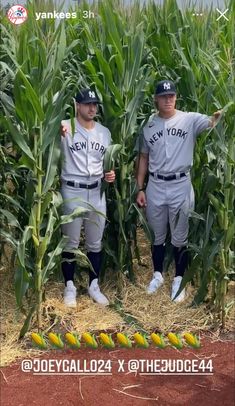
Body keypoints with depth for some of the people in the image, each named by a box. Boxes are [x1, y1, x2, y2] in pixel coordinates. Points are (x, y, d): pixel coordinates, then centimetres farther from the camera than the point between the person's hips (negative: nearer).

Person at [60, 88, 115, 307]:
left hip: (97, 191, 5)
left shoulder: (104, 131, 8)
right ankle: (69, 287, 21)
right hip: (72, 191, -5)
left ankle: (94, 285, 27)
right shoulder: (66, 127, -9)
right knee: (71, 242, 7)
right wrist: (58, 130, -50)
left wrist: (110, 174, -3)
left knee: (95, 243, 13)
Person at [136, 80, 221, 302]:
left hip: (181, 186, -2)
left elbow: (211, 123, -21)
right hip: (155, 186, 3)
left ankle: (178, 280, 24)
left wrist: (220, 114, -44)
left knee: (179, 238, 8)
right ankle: (157, 275, 34)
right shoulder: (148, 126, 5)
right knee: (157, 236, 16)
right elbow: (143, 158, 10)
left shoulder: (190, 119, -4)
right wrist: (140, 188, 6)